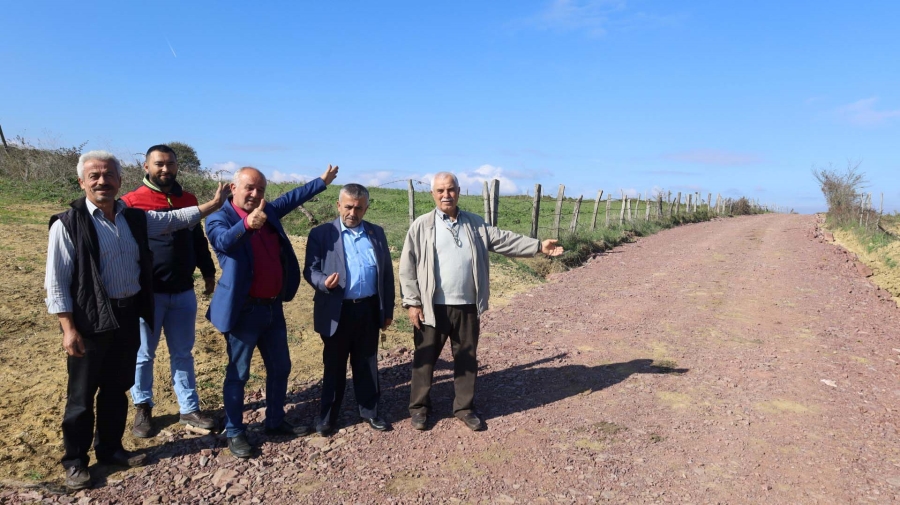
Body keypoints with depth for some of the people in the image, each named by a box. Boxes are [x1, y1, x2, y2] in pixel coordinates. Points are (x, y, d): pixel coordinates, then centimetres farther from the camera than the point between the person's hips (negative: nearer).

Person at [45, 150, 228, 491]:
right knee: (82, 394, 9)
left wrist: (214, 204, 15)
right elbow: (56, 283, -11)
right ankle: (75, 461, 27)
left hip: (129, 316, 5)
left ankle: (110, 448, 35)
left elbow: (174, 219, 19)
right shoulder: (68, 224, -12)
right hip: (90, 321, -5)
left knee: (117, 389, 18)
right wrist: (69, 329, -14)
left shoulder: (136, 218, 4)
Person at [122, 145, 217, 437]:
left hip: (183, 292, 4)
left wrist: (208, 272, 16)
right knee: (143, 354, 11)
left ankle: (189, 409, 22)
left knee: (183, 353, 12)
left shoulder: (188, 201, 7)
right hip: (147, 293, -4)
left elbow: (198, 240, 16)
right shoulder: (132, 202, -7)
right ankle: (143, 409, 29)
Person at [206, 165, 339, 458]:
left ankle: (276, 422, 32)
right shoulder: (219, 219, -11)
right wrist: (247, 224, -53)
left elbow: (292, 198, 23)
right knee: (238, 374, 6)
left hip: (273, 307, 7)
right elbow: (225, 240, -33)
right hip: (244, 310, -7)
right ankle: (234, 433, 21)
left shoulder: (269, 212, 7)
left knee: (280, 368, 16)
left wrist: (323, 181, 30)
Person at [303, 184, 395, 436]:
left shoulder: (377, 233, 7)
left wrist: (388, 309, 7)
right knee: (334, 366, 10)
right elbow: (310, 270, -4)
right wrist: (323, 282, -27)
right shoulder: (321, 233, -3)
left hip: (369, 310, 3)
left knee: (367, 364, 14)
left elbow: (387, 273, 9)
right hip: (336, 311, -2)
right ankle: (327, 416, 25)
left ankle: (369, 411, 29)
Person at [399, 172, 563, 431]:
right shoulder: (422, 226, -4)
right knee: (425, 358, 9)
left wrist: (538, 245, 0)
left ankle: (464, 407, 29)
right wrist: (412, 302, -9)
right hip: (432, 307, -3)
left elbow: (504, 239, 7)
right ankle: (419, 407, 26)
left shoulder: (475, 223, 8)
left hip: (467, 306, 3)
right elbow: (408, 266, -5)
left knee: (467, 359, 13)